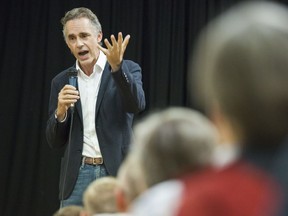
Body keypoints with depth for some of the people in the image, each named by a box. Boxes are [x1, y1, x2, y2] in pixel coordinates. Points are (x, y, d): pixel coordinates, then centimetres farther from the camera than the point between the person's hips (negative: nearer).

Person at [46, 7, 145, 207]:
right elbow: (55, 142, 10)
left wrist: (117, 66, -32)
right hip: (78, 177, 3)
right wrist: (61, 111, -11)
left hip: (117, 174, -3)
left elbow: (137, 105, -19)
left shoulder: (128, 70, 2)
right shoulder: (62, 82, 11)